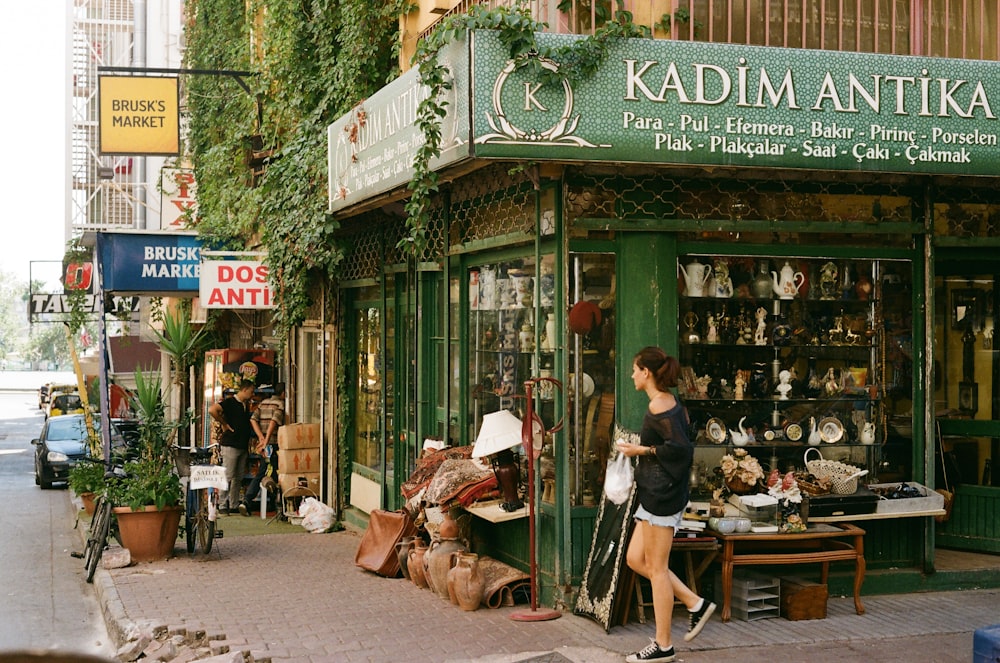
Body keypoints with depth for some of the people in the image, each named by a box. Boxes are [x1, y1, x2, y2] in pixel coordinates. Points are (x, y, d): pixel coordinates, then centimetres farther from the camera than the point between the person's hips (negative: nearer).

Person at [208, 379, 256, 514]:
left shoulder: (246, 405, 17)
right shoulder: (229, 402, -9)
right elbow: (212, 410, -24)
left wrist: (248, 444, 18)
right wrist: (224, 424, -16)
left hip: (243, 446, 8)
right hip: (230, 445, -8)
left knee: (239, 478, 9)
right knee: (228, 476, -7)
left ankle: (234, 505, 13)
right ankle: (223, 506, -4)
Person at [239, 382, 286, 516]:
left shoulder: (263, 403, 14)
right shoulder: (281, 404, -7)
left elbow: (253, 419, 5)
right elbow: (274, 421, -20)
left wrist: (261, 437, -1)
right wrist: (266, 441, -21)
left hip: (264, 444, 7)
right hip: (274, 444, -7)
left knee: (261, 474, 8)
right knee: (274, 475, 5)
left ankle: (246, 501, -5)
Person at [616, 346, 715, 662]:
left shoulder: (659, 407, -16)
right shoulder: (670, 402, 14)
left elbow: (681, 447, -25)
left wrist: (643, 450, -16)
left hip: (662, 494, -10)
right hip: (654, 494, 10)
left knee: (656, 568, -2)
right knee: (635, 559, 15)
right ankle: (695, 603, 18)